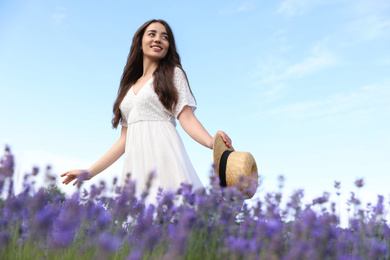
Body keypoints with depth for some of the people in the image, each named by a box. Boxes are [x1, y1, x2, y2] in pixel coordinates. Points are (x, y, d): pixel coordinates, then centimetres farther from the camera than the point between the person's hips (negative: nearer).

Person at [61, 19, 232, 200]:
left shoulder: (173, 73, 11)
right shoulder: (129, 87, 23)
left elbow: (186, 118, -2)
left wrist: (213, 142, -22)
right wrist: (90, 172, 18)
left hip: (163, 155, -4)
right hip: (136, 164, 4)